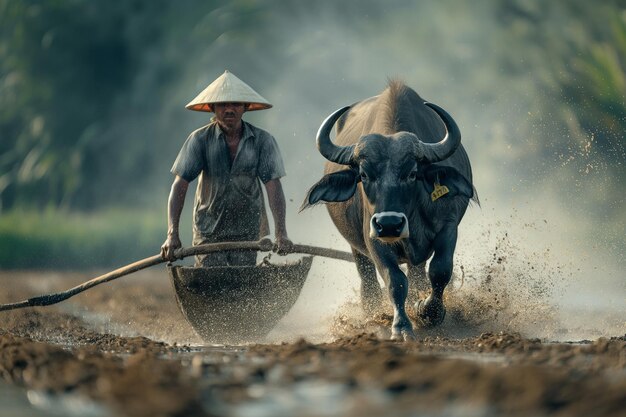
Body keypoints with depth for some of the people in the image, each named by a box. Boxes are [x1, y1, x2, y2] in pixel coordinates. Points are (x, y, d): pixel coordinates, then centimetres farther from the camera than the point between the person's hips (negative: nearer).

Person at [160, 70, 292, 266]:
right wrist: (172, 234, -23)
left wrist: (281, 233, -26)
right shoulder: (200, 140, -8)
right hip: (209, 231, 0)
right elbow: (180, 185, -12)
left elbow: (273, 185, -13)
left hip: (248, 230, 1)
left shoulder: (262, 140, -7)